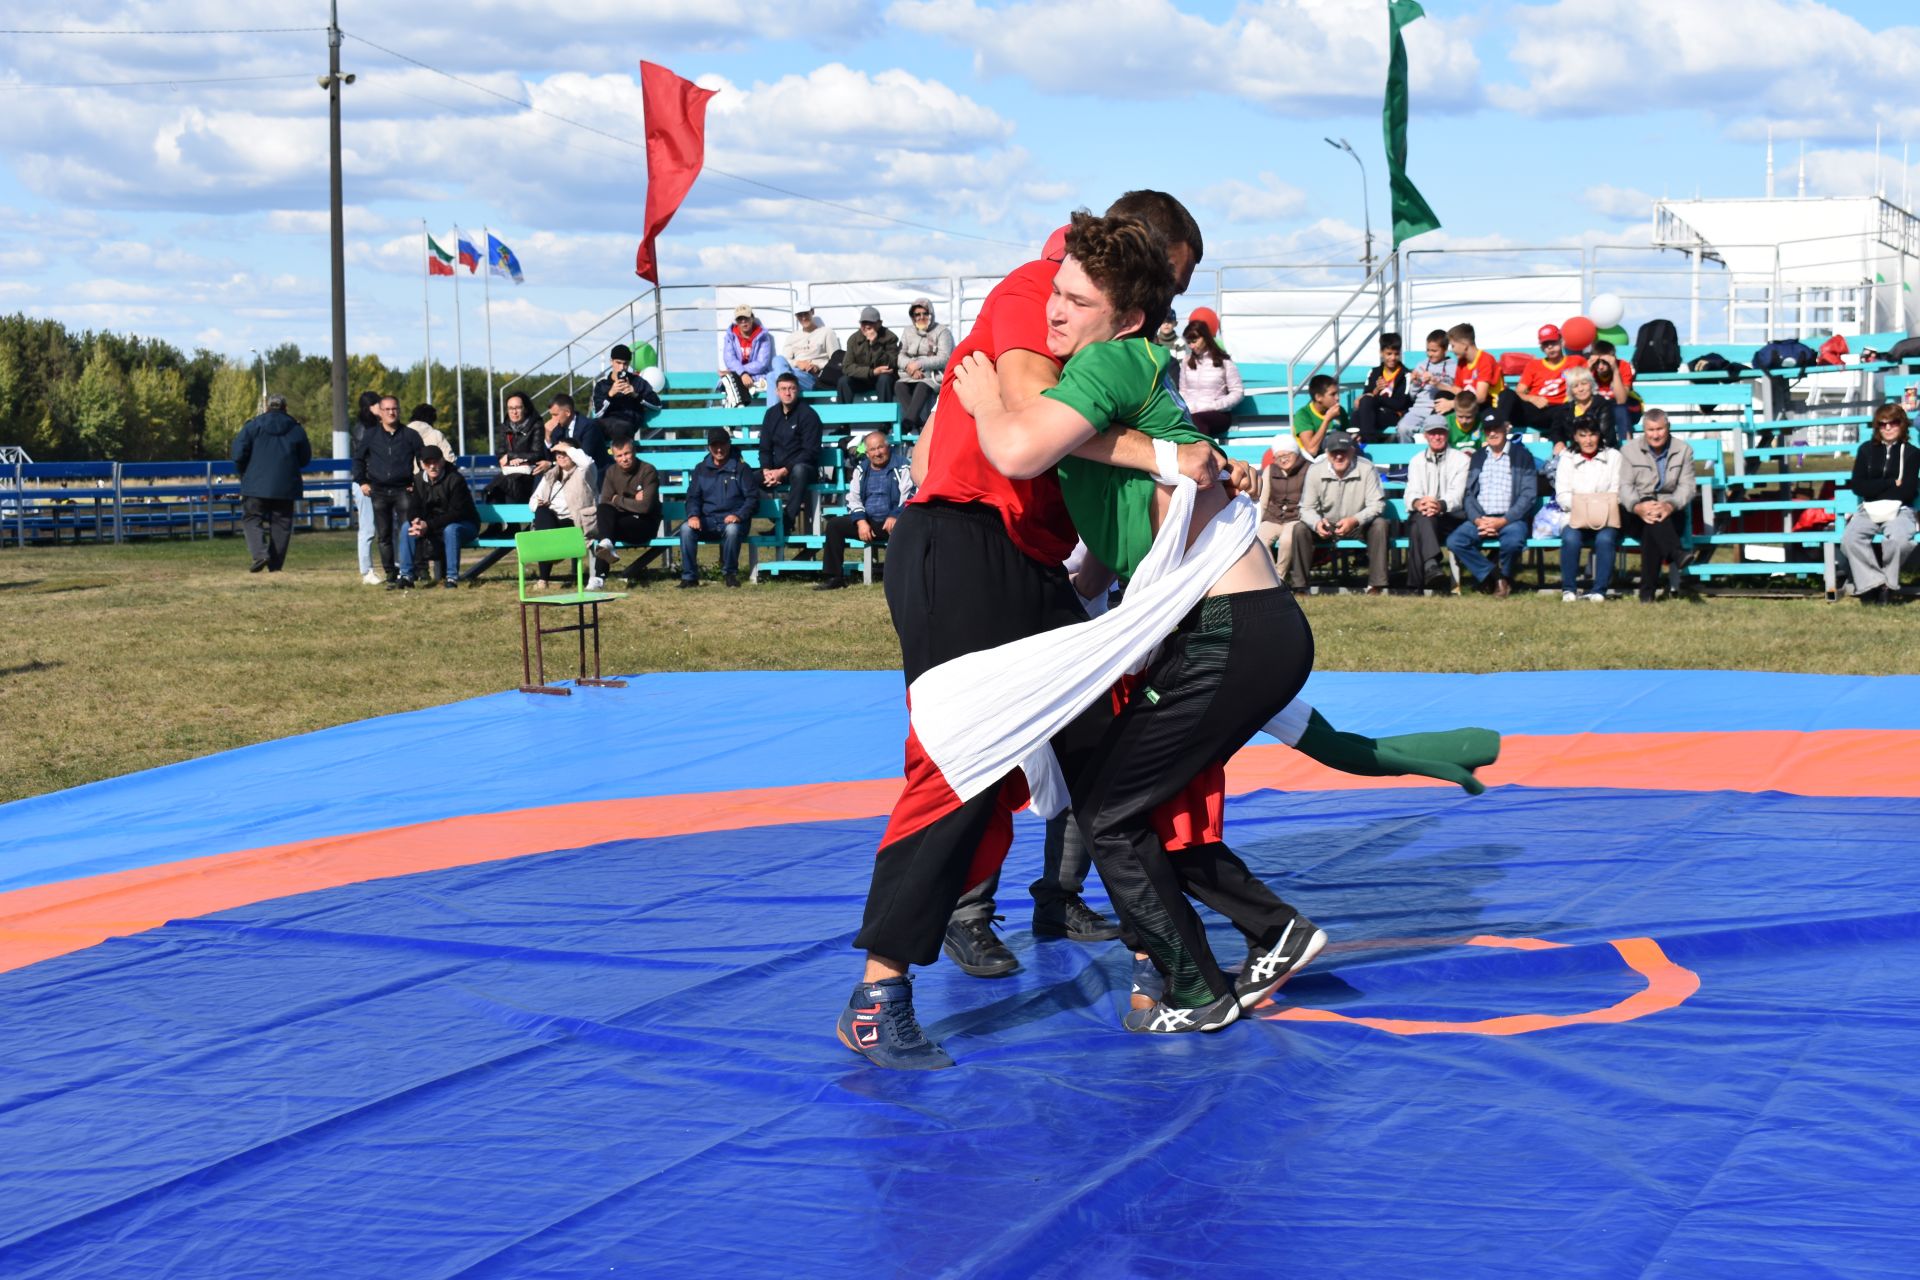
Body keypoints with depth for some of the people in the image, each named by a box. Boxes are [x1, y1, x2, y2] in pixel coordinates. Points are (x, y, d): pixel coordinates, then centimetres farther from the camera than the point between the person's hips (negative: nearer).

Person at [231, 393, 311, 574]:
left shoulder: (253, 426, 0)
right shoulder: (296, 429, 7)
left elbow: (238, 453, -6)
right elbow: (305, 459, 12)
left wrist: (243, 473, 10)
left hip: (256, 484, -2)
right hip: (285, 487, 2)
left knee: (251, 518, 5)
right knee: (281, 523, 8)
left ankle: (260, 554, -18)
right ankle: (276, 564, 5)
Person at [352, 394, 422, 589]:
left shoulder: (409, 435, 4)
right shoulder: (371, 436, 8)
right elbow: (358, 458, 20)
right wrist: (361, 481, 11)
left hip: (403, 490, -2)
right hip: (379, 492, 2)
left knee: (406, 532, -14)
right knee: (384, 536, 4)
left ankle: (406, 573, -16)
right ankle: (391, 575, 10)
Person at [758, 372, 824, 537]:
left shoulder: (807, 414, -6)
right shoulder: (771, 413, 10)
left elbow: (810, 451, -12)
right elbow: (765, 448, 12)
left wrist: (784, 471, -19)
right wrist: (766, 470, -10)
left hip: (801, 467, -5)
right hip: (776, 468, 5)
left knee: (799, 470, -40)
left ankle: (786, 523, -40)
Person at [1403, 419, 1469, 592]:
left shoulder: (1462, 460, 9)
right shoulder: (1417, 461, 20)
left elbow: (1457, 494, -7)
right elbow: (1411, 493, 3)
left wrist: (1441, 505, -33)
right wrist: (1417, 503, -26)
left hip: (1452, 518, -2)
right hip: (1421, 520, 2)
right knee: (1422, 515, -38)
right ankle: (1432, 567, -59)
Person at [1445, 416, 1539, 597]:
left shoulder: (1521, 455, 5)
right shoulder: (1477, 457, 17)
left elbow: (1528, 495, -3)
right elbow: (1469, 493, 9)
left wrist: (1503, 521, -14)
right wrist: (1477, 520, -10)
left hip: (1510, 519, -3)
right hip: (1480, 519, 3)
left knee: (1512, 541, -37)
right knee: (1454, 541, -24)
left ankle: (1505, 576, -4)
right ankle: (1494, 575, -12)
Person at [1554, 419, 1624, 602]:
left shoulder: (1613, 456, 12)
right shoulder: (1567, 458, 14)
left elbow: (1617, 493, 2)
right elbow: (1562, 495, 2)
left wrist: (1602, 507, -18)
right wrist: (1579, 505, -17)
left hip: (1606, 518, 0)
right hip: (1576, 518, 1)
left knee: (1605, 539, -34)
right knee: (1570, 538, -32)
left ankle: (1599, 591, -26)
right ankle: (1569, 589, -18)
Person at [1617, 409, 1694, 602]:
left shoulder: (1683, 450, 10)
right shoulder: (1629, 450, 8)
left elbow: (1687, 486, -2)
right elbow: (1625, 486, -4)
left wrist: (1670, 505, -25)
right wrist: (1638, 507, -27)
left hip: (1671, 515, 0)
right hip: (1635, 516, 0)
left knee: (1653, 526, -35)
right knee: (1650, 517, -36)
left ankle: (1647, 592, -39)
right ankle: (1678, 559, -54)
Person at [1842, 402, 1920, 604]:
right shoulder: (1867, 450, 13)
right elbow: (1857, 486, 2)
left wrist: (1875, 489, -3)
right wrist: (1892, 483, -4)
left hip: (1899, 510, -2)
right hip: (1868, 510, 2)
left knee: (1899, 539, -37)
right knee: (1849, 539, -31)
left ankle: (1888, 584, -14)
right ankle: (1872, 583, -23)